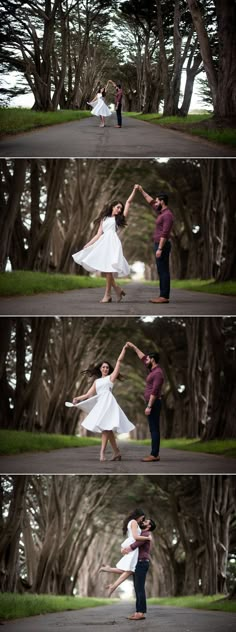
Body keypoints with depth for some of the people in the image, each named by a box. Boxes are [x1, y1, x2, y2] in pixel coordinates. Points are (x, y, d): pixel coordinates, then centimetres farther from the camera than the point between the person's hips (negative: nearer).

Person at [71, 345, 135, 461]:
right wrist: (77, 398, 6)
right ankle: (117, 453, 6)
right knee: (107, 429, 3)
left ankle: (102, 452, -27)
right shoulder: (97, 381, 24)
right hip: (100, 404, 6)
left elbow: (119, 360, 10)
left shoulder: (111, 377, 11)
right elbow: (89, 394, 19)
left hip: (108, 402, -6)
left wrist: (124, 348, 11)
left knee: (105, 426, -18)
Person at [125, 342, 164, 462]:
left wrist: (149, 406, -24)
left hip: (153, 403, -10)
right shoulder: (153, 369, 15)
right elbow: (142, 358, 30)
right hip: (152, 403, 10)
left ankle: (154, 455, -15)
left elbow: (155, 391, -21)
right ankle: (154, 454, 8)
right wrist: (133, 347, 33)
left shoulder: (158, 373, -14)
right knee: (153, 429, 8)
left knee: (154, 429, -12)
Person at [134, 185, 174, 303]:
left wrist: (160, 248, -25)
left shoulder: (167, 215, -14)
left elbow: (164, 233, -21)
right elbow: (150, 201, 32)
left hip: (162, 245, -10)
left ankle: (164, 296, -14)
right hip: (159, 245, 10)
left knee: (163, 271, -12)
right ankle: (163, 296, 8)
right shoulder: (161, 212, 16)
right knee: (161, 271, 8)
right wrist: (141, 191, 33)